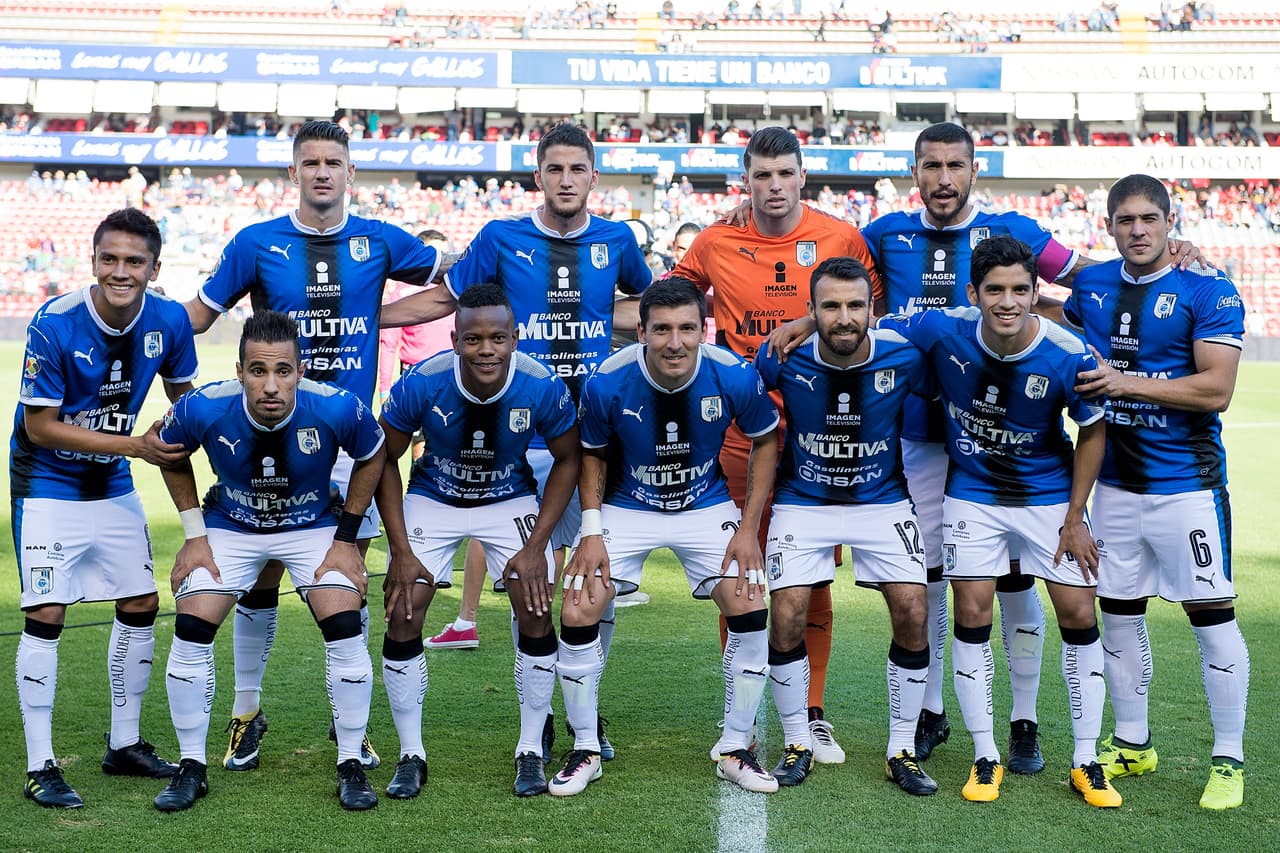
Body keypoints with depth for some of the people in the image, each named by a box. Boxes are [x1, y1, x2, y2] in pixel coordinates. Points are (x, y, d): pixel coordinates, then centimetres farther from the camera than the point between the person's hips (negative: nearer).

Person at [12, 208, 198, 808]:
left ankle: (124, 745, 24)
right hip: (47, 484, -5)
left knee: (141, 606, 8)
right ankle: (40, 768, 0)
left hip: (112, 485, 5)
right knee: (45, 616, -9)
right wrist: (134, 446, -24)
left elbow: (183, 394, 8)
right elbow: (40, 426, -20)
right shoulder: (55, 325, -24)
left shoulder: (169, 321, -11)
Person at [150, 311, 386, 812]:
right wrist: (194, 535, -5)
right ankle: (191, 768, 7)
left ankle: (351, 766, 1)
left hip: (314, 527, -1)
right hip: (230, 527, 1)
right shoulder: (201, 409, -28)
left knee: (345, 632, -16)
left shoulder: (337, 409, -30)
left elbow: (372, 458, -7)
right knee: (191, 632, -11)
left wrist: (346, 539, -7)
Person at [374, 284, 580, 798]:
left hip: (511, 500, 0)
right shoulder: (422, 383, -28)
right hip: (432, 500, 0)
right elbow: (385, 461, -12)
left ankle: (531, 752, 5)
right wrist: (401, 551, -16)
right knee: (403, 616, -11)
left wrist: (535, 547, -14)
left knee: (536, 613, -13)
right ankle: (411, 756, 4)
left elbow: (567, 460, -8)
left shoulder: (542, 388, -26)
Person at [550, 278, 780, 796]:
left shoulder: (735, 376, -22)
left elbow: (765, 441, -4)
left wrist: (748, 528, -8)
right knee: (577, 615, -13)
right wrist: (591, 530, -12)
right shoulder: (607, 384, -23)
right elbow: (593, 455, -4)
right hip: (626, 510, 0)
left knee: (749, 611, -13)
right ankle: (585, 751, 7)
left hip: (707, 508, 1)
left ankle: (735, 750, 7)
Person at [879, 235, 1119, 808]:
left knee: (1079, 616, -2)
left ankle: (1086, 762, 12)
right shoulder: (943, 330, -20)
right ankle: (985, 757, 13)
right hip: (972, 495, 1)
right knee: (972, 616, -2)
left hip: (1051, 496, 0)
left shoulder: (1069, 356, -22)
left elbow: (1092, 432, -6)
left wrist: (1074, 518, -5)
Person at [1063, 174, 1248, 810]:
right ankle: (1131, 746, 26)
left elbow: (1216, 389, -18)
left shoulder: (1208, 292, -10)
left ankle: (1230, 761, 9)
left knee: (1211, 614, -2)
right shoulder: (1091, 286, 7)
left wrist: (1125, 382, -19)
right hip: (1116, 481, 6)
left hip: (1187, 481, -5)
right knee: (1119, 614, 12)